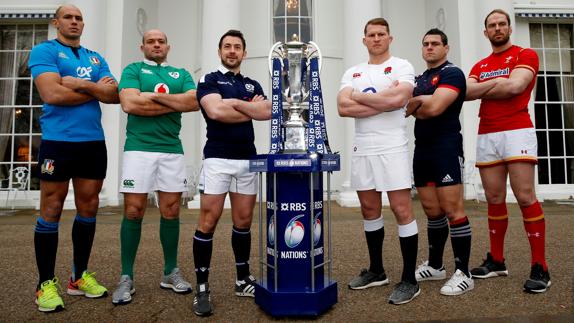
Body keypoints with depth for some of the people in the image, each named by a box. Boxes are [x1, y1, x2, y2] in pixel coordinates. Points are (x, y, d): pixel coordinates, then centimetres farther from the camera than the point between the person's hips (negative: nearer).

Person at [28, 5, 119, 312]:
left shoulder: (96, 58, 17)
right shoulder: (43, 51, 1)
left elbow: (115, 94, 4)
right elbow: (52, 94, -14)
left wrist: (80, 83, -10)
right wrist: (96, 89, -4)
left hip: (94, 143, 5)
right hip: (58, 142, -5)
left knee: (88, 209, 8)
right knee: (51, 211, 1)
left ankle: (80, 275, 22)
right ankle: (46, 283, 14)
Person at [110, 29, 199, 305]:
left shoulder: (181, 74, 17)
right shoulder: (133, 70, 9)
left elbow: (195, 102, -3)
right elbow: (130, 104, -10)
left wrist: (154, 96, -8)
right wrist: (175, 104, -5)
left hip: (173, 150, 3)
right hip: (139, 148, -2)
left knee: (171, 212, 5)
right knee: (133, 212, -2)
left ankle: (171, 272, 18)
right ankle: (126, 277, 11)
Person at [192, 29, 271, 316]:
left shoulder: (253, 85, 18)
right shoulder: (209, 80, 5)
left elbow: (269, 111, -1)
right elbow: (215, 111, -15)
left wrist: (236, 103, -11)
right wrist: (252, 110, -3)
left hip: (248, 160, 5)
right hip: (217, 159, -4)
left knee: (243, 222, 9)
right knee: (208, 222, -4)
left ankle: (243, 280, 22)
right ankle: (202, 288, 7)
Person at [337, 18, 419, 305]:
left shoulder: (401, 66, 2)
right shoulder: (353, 73, 14)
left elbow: (398, 99, -18)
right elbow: (343, 107, -3)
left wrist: (359, 97, -6)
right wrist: (384, 102, -10)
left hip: (392, 148, -5)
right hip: (362, 149, 5)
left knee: (402, 210, -5)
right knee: (369, 210, 12)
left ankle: (409, 279, 8)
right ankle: (376, 271, 27)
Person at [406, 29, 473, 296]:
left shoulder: (451, 73, -4)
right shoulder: (419, 78, 21)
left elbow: (434, 107, -18)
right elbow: (424, 110, 8)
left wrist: (415, 104, 0)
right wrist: (424, 104, -12)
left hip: (446, 148, -7)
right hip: (422, 150, 8)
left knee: (452, 210, -7)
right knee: (432, 211, 12)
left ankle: (463, 274, 3)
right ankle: (434, 266, 24)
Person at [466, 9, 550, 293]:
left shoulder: (525, 55, 7)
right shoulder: (480, 66, 20)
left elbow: (515, 86, -12)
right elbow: (467, 92, 2)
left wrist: (483, 88, 1)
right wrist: (497, 83, -9)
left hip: (517, 131, -4)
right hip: (486, 136, 5)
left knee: (525, 197, -10)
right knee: (494, 200, 6)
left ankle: (540, 267, -2)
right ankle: (496, 261, 14)